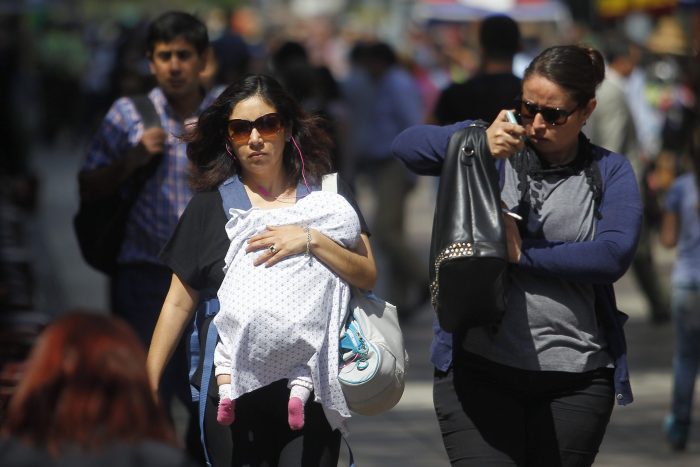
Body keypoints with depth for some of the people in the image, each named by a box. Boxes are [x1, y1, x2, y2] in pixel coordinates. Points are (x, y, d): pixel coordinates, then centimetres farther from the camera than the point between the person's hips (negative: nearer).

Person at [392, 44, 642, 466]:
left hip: (576, 379, 1)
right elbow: (407, 146, -6)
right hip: (480, 367, -1)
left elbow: (614, 256, -10)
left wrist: (522, 255, -12)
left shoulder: (610, 173, 5)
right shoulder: (494, 147, 7)